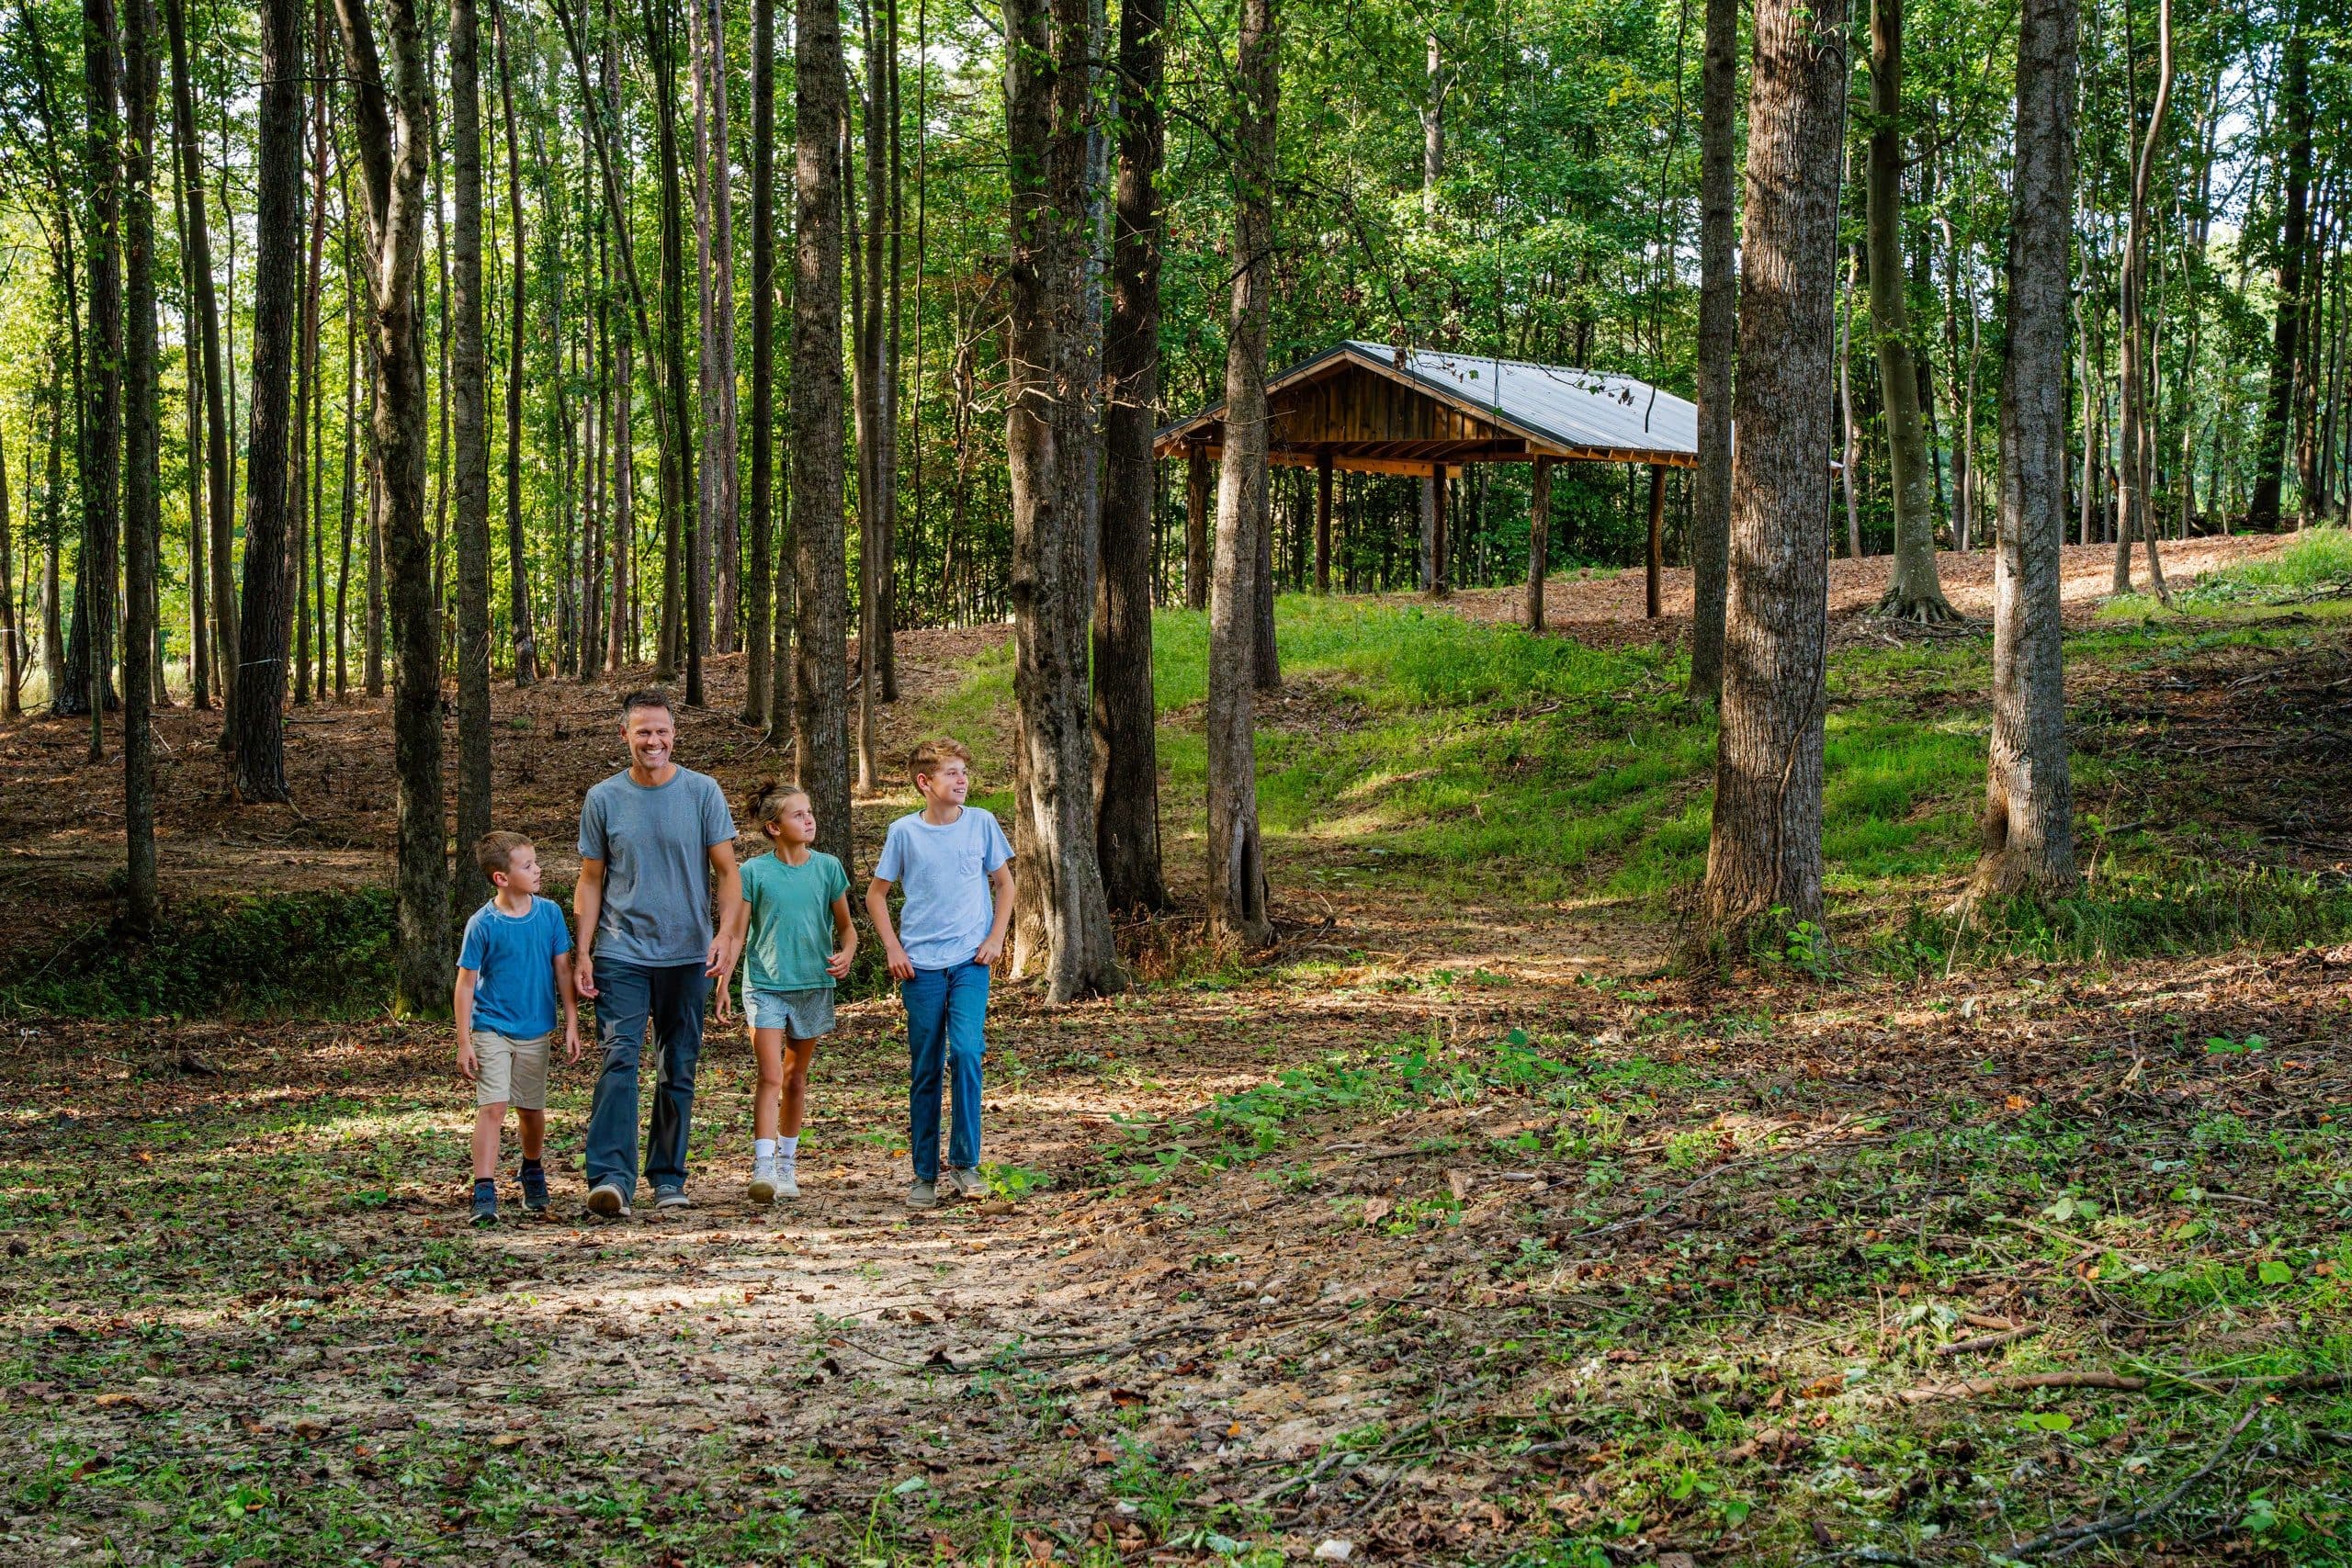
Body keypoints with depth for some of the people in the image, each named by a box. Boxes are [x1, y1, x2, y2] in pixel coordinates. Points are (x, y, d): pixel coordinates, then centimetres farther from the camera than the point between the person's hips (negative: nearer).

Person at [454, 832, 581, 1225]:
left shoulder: (549, 913, -3)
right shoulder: (482, 924, -12)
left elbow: (563, 970, 5)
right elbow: (466, 982, -7)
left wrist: (571, 1024, 4)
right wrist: (463, 1042, -10)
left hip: (536, 1030, 3)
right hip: (492, 1028, -3)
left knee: (531, 1109, 14)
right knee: (492, 1107, -13)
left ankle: (533, 1173, 39)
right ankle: (484, 1193, -13)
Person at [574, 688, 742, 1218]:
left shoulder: (702, 792, 2)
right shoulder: (602, 799, 4)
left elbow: (727, 872, 2)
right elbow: (590, 881, 8)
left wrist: (725, 934, -13)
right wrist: (582, 953, 0)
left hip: (688, 955, 1)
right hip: (621, 952, -1)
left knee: (679, 1069, 8)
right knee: (619, 1060, -15)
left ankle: (668, 1178, 18)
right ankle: (611, 1177, -22)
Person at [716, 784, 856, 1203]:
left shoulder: (828, 867, 3)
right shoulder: (754, 873, -4)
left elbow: (845, 925, 11)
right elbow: (736, 934, 0)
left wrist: (846, 953, -9)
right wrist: (722, 981, -12)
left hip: (814, 985, 3)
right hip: (765, 984, -3)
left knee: (796, 1078, 13)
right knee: (770, 1077, -14)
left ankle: (787, 1165, 25)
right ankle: (763, 1168, -19)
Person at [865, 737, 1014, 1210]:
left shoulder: (981, 824, 1)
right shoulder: (904, 832, 0)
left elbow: (1004, 884, 13)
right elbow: (876, 894, 9)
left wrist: (995, 939, 1)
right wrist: (893, 949, 0)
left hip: (970, 961, 0)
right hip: (921, 966, 0)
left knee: (966, 1052, -18)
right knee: (925, 1071, 4)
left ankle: (964, 1165, -8)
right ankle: (925, 1175, 13)